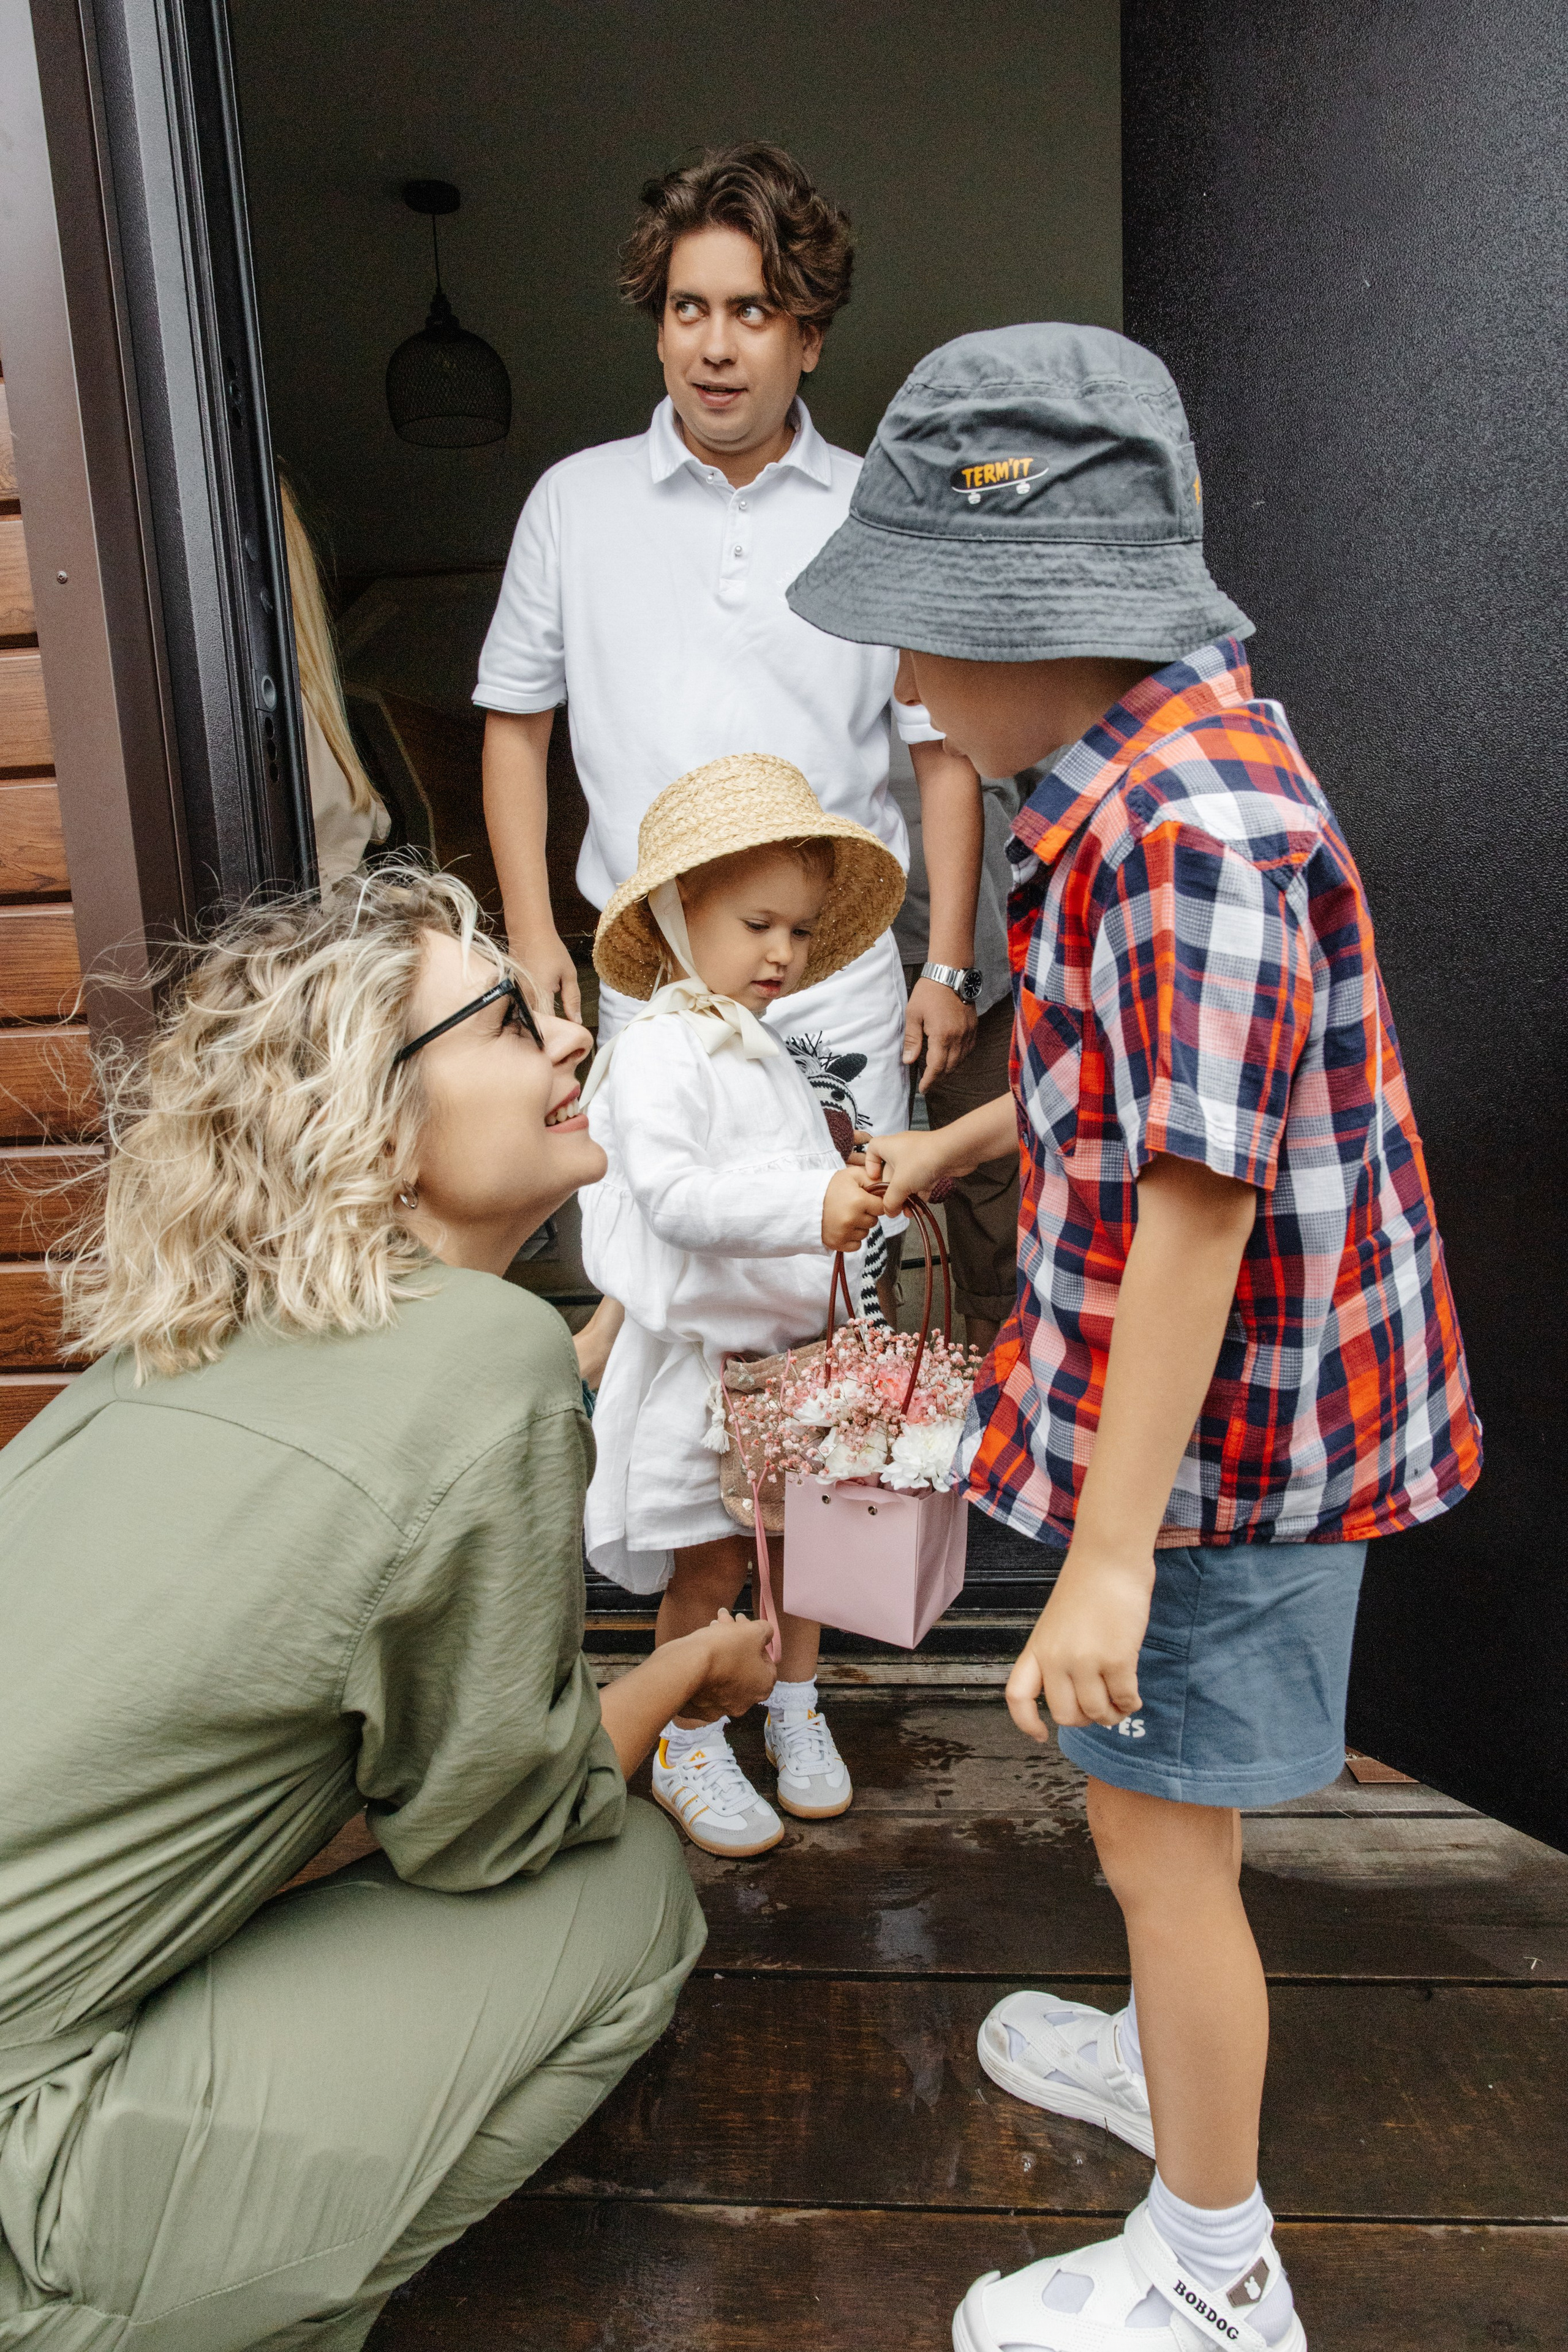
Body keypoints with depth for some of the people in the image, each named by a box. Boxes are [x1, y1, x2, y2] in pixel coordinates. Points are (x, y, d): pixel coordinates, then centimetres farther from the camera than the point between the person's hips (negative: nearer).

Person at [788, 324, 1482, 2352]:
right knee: (1171, 1800, 27)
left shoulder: (1197, 833, -27)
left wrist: (1111, 1555, -25)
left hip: (1218, 1427, -10)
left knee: (1160, 1828, 7)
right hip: (1214, 1400, 10)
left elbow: (1200, 1209, -29)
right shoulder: (1163, 769, 7)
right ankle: (1174, 2059, 52)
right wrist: (956, 1145, 28)